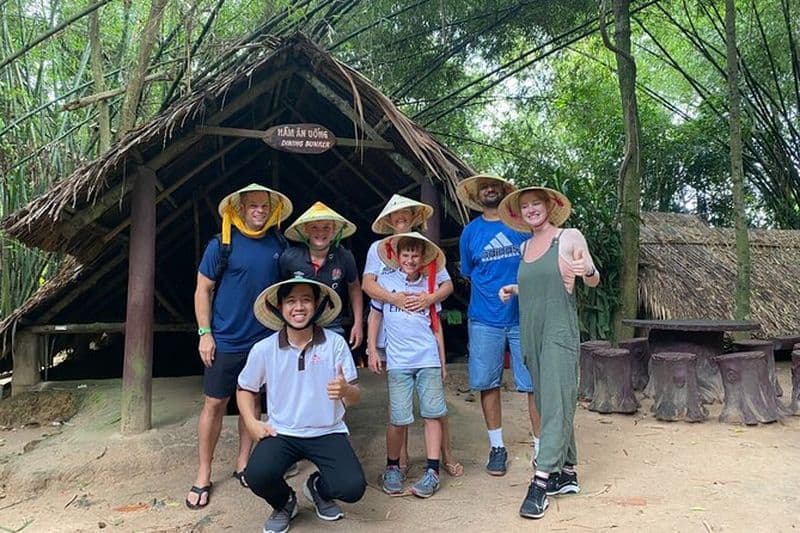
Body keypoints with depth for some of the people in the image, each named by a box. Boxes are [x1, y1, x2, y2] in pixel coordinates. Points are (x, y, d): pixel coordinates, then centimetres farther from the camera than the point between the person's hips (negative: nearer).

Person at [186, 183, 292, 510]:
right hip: (226, 341, -3)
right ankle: (203, 476, 15)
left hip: (265, 340, 3)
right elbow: (203, 290, -4)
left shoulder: (278, 245, 2)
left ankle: (243, 465, 27)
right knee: (214, 404, 3)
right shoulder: (222, 245, -7)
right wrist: (205, 333, -9)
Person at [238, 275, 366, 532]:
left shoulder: (335, 343, -10)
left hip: (328, 432, 0)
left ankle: (318, 487, 18)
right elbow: (245, 389, 11)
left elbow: (355, 398, -8)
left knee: (353, 488, -21)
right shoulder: (263, 349, -7)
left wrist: (345, 390, -31)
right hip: (282, 433, 1)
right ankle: (284, 503, 11)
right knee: (257, 475, -28)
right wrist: (252, 422, -5)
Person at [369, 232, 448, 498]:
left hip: (429, 359, 2)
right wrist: (372, 350, 4)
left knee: (432, 414, 0)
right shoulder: (386, 280, 5)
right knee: (398, 418, -1)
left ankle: (432, 471, 8)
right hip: (398, 361, -1)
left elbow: (436, 325, 13)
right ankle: (392, 468, 19)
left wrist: (443, 361, 13)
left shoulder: (428, 284, 9)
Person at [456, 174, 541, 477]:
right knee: (487, 384, 6)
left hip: (524, 317, -1)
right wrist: (494, 294, 8)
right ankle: (497, 447, 21)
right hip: (485, 320, 2)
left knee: (535, 384, -1)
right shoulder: (471, 232, 7)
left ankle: (541, 448, 12)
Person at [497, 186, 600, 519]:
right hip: (531, 333, 7)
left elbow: (593, 282, -1)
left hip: (559, 332, -7)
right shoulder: (525, 247, 15)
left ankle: (541, 482, -10)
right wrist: (513, 290, 9)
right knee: (547, 403, 11)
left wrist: (589, 271, -23)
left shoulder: (569, 238, -2)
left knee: (555, 403, -9)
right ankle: (567, 474, 22)